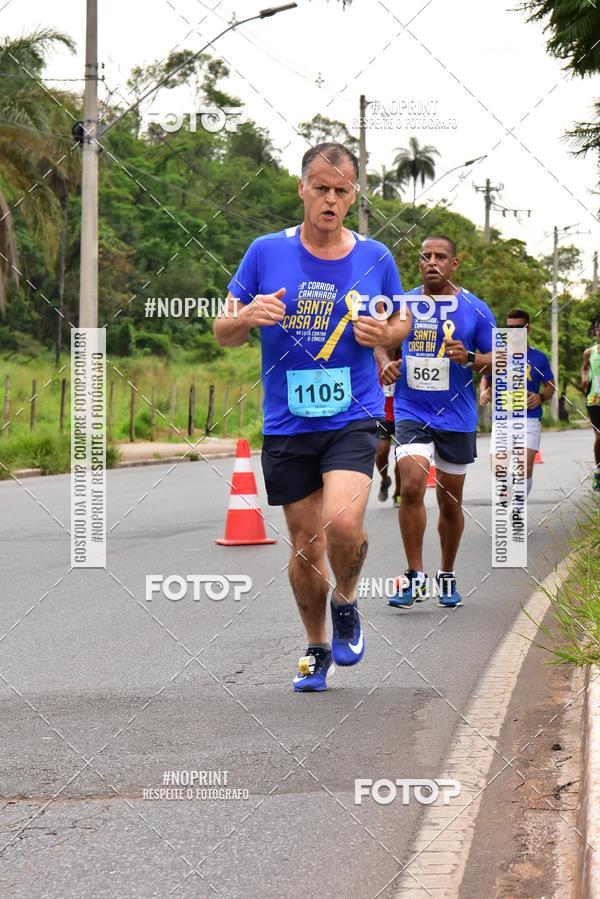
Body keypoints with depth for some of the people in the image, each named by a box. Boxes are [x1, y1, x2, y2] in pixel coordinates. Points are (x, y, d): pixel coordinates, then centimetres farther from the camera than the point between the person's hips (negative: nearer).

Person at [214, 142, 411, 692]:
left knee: (343, 522, -23)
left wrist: (385, 333, -7)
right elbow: (224, 333, 4)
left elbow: (402, 321, 16)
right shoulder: (267, 252, -1)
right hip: (287, 424, 1)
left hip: (353, 418, -1)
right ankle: (317, 649, 30)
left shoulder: (375, 258, 1)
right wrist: (248, 316, -19)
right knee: (306, 543, 8)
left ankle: (346, 600, 9)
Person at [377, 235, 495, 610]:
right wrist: (385, 363, -4)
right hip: (411, 413, 0)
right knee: (412, 486, -19)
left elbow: (499, 361, 1)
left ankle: (447, 577, 27)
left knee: (450, 501, 9)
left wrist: (469, 358, -18)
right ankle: (415, 578, -11)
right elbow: (382, 342, 18)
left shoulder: (476, 309, -1)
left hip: (457, 418, 0)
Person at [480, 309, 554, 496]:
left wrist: (541, 397, -13)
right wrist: (484, 393, -9)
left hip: (530, 419, -1)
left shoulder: (539, 358, 4)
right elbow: (486, 380, 14)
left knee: (526, 469, -12)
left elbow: (550, 386, 9)